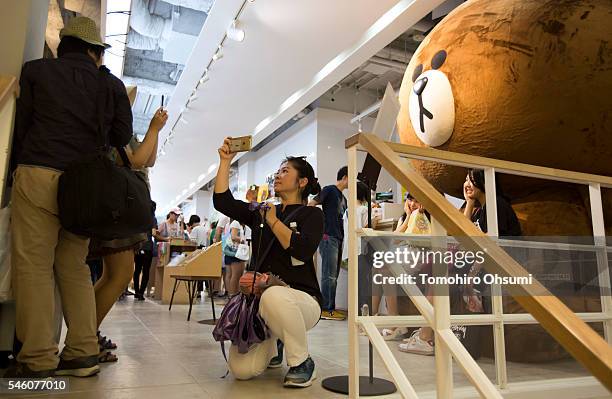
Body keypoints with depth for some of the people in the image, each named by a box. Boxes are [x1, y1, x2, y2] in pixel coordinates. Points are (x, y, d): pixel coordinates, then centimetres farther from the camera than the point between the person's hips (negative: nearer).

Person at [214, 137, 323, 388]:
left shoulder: (311, 214, 0)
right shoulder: (261, 212, 15)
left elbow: (302, 250, -18)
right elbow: (222, 202, 4)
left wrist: (272, 220, -13)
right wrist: (225, 162, 1)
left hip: (301, 300, -4)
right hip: (261, 299, 5)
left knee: (275, 296, -42)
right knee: (242, 370, -14)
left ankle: (302, 362, -15)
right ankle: (273, 345, 21)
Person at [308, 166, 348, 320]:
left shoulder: (343, 198, 21)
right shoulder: (329, 190, -3)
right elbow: (310, 205, -9)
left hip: (338, 238, 9)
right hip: (328, 237, -9)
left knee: (333, 276, 10)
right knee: (329, 275, -8)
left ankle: (330, 308, 16)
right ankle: (326, 310, -3)